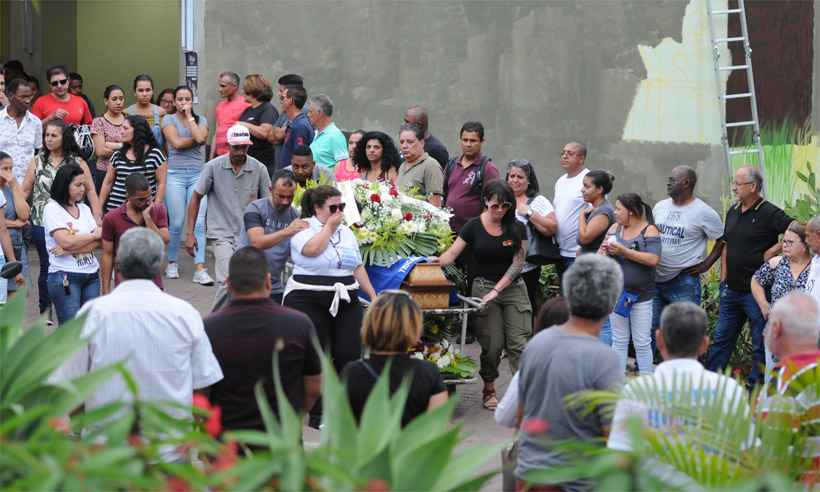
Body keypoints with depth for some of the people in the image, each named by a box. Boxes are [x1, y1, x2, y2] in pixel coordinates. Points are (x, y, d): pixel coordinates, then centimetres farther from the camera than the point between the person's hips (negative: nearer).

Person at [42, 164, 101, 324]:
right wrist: (94, 234, -2)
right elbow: (66, 241, -16)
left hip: (91, 275, 6)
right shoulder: (52, 209, -4)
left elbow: (98, 243, 2)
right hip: (65, 276, -5)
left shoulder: (84, 209, 12)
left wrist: (70, 250, -13)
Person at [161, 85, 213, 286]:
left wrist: (189, 117, -1)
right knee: (176, 223, -2)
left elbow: (200, 137, -9)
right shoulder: (169, 119, 6)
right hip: (176, 174, -1)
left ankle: (200, 269, -11)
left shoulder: (201, 119, 12)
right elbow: (176, 142, -9)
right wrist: (197, 139, -2)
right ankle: (172, 263, 16)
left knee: (198, 222, -8)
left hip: (198, 174, 2)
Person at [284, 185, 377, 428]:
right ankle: (317, 414, 4)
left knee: (349, 354, -2)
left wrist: (373, 296, 14)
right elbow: (312, 249, -23)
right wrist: (329, 226, -11)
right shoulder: (303, 229, -2)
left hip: (345, 302, 5)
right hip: (308, 300, -5)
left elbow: (358, 268, 20)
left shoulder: (347, 232, 16)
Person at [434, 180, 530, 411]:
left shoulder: (517, 229, 1)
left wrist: (497, 290, -12)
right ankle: (489, 389, 13)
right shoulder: (474, 226, 0)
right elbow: (452, 253, -5)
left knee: (519, 342, -7)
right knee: (492, 343, -3)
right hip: (483, 287, -1)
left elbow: (517, 263, -3)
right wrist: (437, 261, -27)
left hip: (513, 288, 1)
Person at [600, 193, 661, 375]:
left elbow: (653, 259, -20)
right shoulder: (615, 229, 6)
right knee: (619, 341, 11)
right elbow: (599, 257, 11)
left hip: (641, 295, -4)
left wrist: (623, 251, -21)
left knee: (642, 343, 2)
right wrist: (604, 250, -13)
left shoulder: (649, 230, -8)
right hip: (616, 293, 5)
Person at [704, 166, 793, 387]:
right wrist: (724, 278, 12)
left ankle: (755, 385, 12)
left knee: (760, 344, 4)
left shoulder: (769, 213, -13)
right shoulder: (733, 211, 10)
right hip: (731, 290, 7)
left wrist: (774, 250, -18)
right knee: (721, 339, 14)